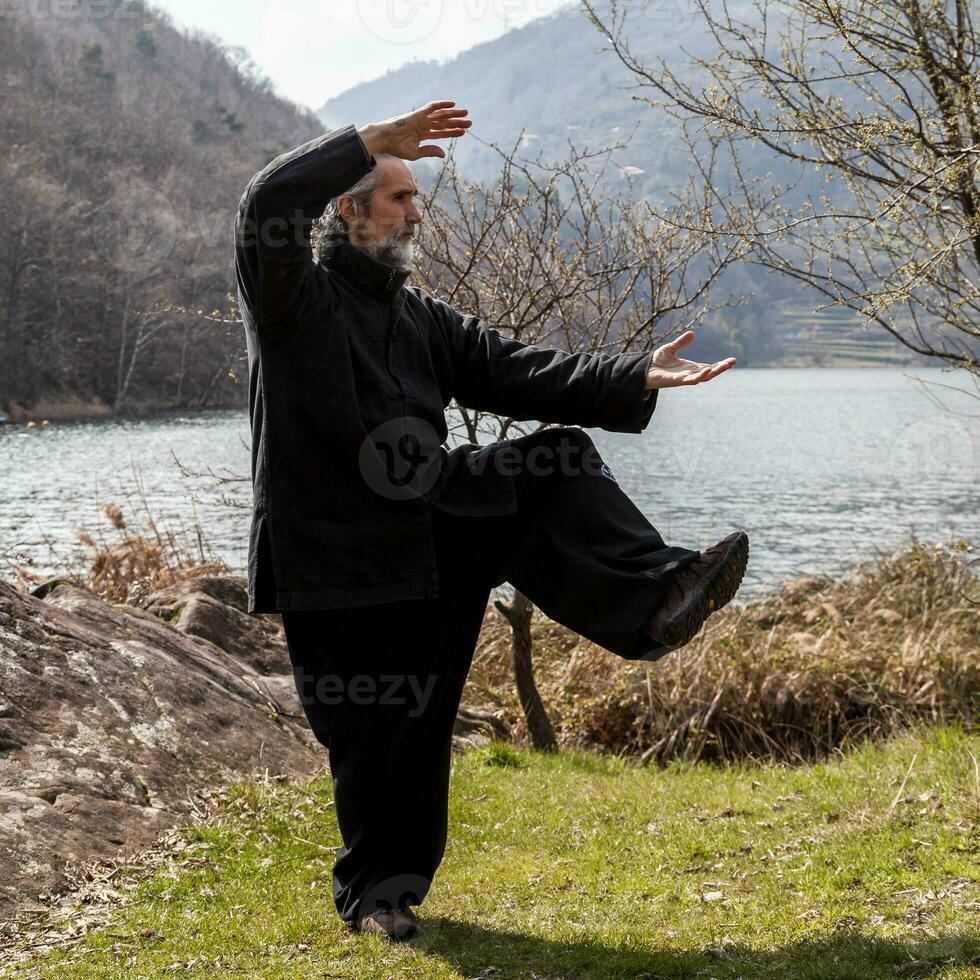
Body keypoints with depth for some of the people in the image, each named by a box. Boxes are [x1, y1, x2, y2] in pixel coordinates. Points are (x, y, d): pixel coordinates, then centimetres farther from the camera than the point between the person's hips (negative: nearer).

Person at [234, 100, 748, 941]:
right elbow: (266, 208, -26)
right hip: (336, 552, -6)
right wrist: (375, 141, -23)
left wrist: (637, 378, -8)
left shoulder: (422, 318, 15)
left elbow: (514, 371, 4)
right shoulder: (296, 295, -5)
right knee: (378, 731, 1)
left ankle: (648, 602, -26)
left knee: (558, 464, -10)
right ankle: (376, 888, 23)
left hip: (432, 528, 6)